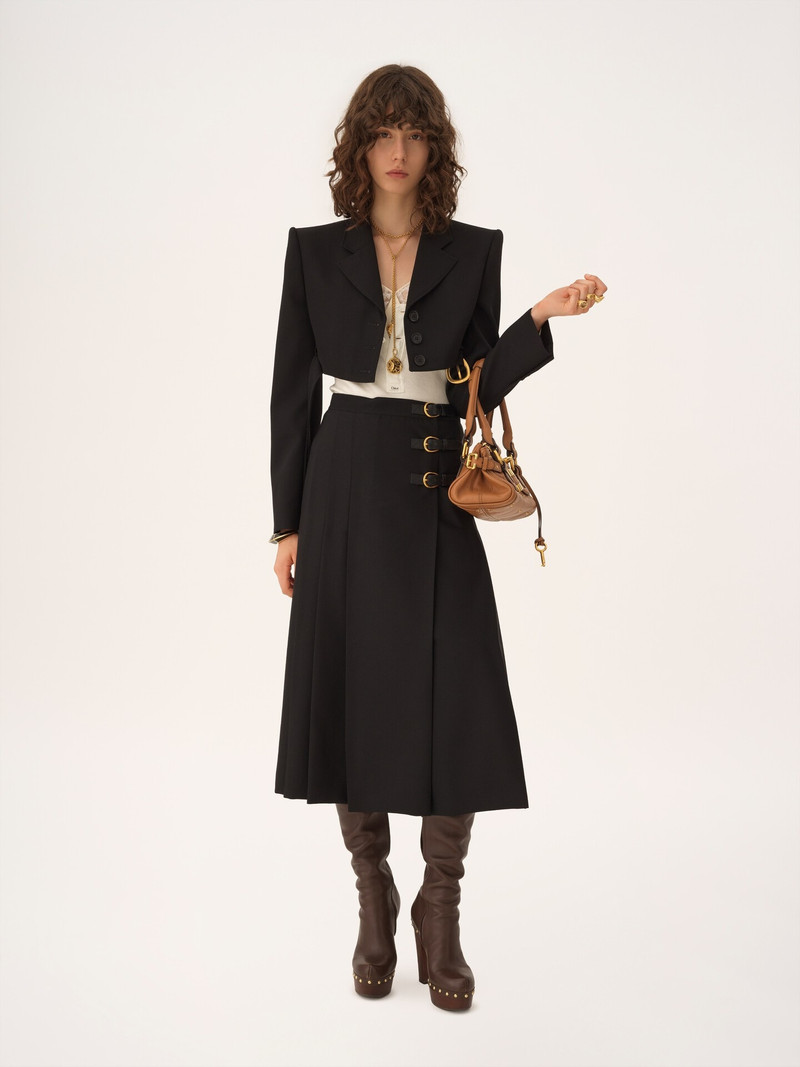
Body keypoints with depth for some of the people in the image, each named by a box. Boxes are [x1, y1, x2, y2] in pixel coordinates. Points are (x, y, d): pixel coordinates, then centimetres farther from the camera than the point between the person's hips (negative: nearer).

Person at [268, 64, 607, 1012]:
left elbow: (479, 387, 2)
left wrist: (543, 317, -14)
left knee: (454, 703, -5)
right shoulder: (315, 250, 6)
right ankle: (375, 907, 23)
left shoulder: (475, 251, 6)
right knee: (352, 693, 4)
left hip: (437, 498, 0)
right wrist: (288, 523, 2)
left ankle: (441, 920, 13)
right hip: (345, 494, 0)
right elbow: (291, 390, 5)